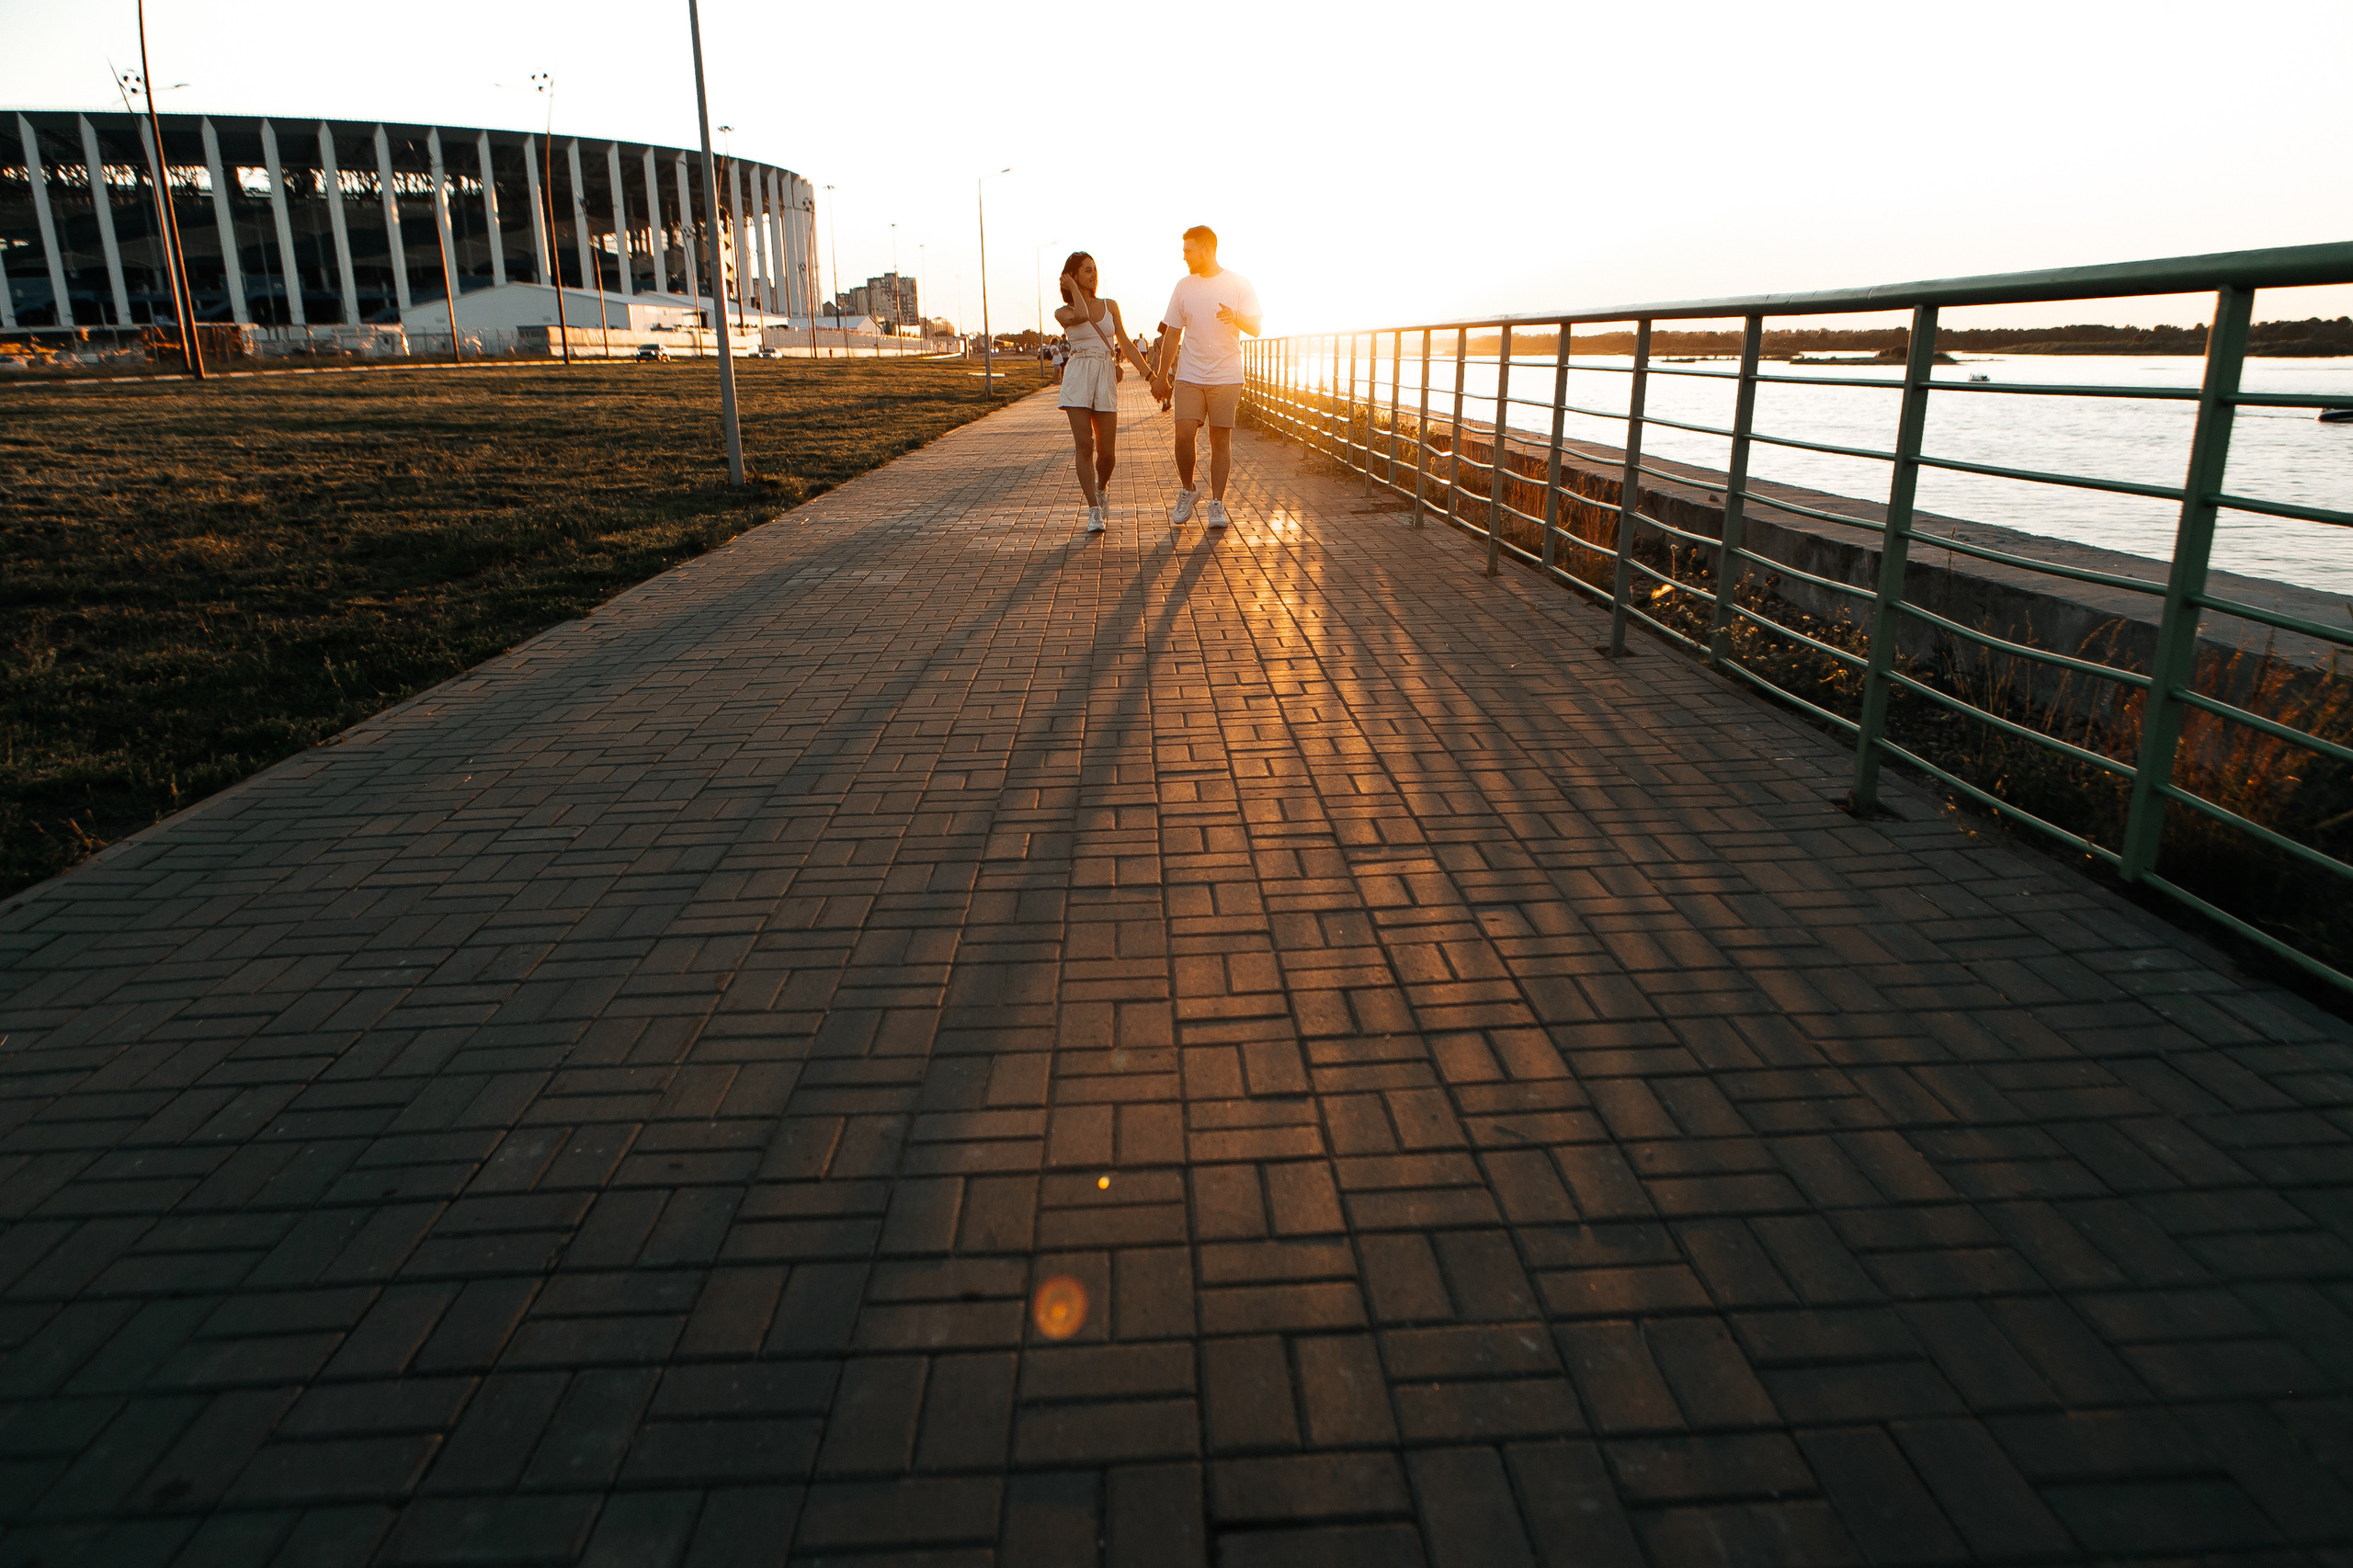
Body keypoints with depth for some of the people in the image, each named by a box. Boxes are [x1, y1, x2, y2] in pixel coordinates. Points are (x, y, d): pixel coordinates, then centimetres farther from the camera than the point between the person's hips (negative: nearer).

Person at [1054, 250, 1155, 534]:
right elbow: (1082, 315, -18)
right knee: (1084, 445, -12)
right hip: (1078, 379, -2)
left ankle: (1100, 488, 31)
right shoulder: (1063, 313, 5)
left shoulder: (1110, 306, 14)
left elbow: (1125, 344, 15)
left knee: (1107, 452, -1)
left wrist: (1150, 375, 11)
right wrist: (1073, 287, -2)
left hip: (1106, 380, 2)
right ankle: (1094, 510, -7)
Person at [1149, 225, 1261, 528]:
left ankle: (1216, 504, 8)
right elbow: (1172, 334, 14)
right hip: (1189, 375, 2)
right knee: (1183, 434, -12)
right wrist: (1161, 376, 12)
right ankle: (1188, 491, 10)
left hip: (1226, 376, -2)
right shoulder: (1184, 286, 9)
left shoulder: (1239, 284, 1)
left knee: (1221, 439, -1)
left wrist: (1236, 317, -24)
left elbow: (1255, 328, -2)